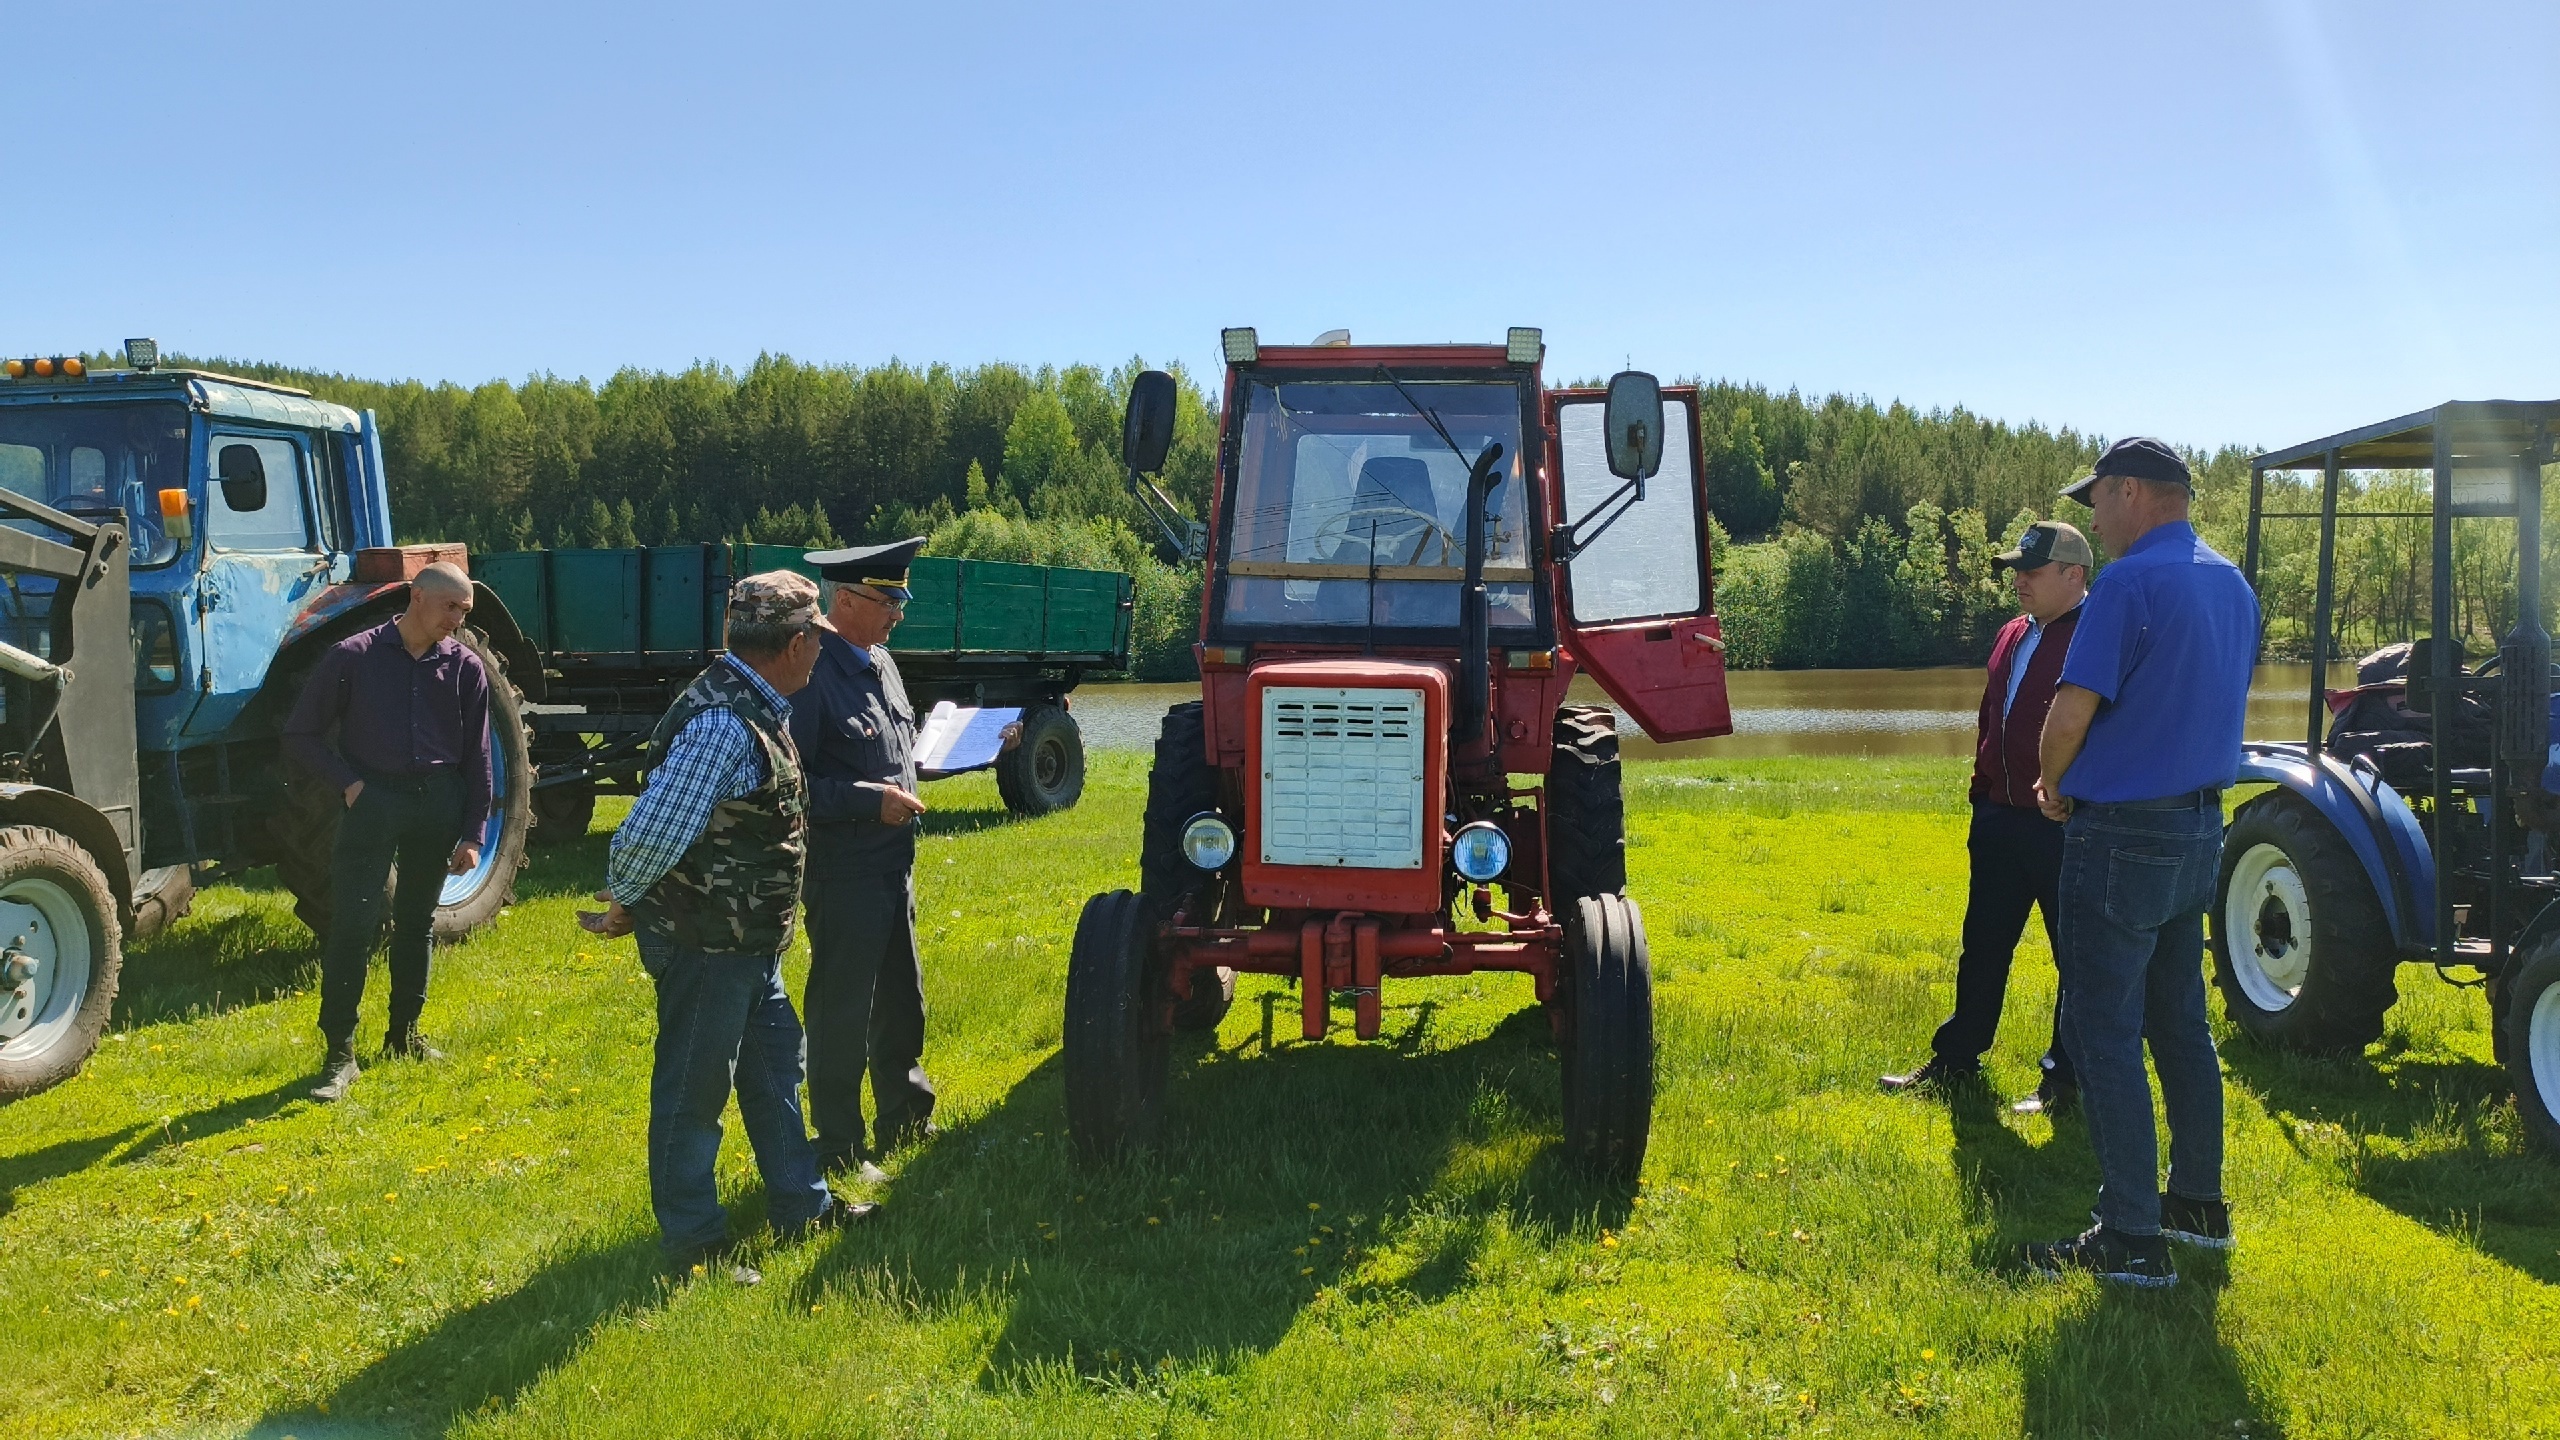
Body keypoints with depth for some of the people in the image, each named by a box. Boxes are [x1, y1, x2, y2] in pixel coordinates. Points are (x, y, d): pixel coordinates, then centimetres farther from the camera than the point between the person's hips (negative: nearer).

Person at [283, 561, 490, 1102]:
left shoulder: (465, 667, 3)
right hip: (373, 798, -3)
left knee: (417, 921, 13)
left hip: (439, 801, 3)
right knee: (352, 924, -9)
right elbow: (300, 736, 1)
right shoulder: (354, 657, -5)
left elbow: (477, 758, 7)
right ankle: (339, 1053, -4)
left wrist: (473, 834, 4)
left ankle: (404, 1033, 27)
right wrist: (347, 783, -11)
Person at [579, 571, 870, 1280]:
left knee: (775, 1065, 21)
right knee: (693, 1091, 5)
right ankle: (694, 1245, 18)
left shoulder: (755, 708, 6)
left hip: (749, 942, 10)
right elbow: (652, 828, -27)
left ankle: (801, 1203, 36)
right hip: (705, 946, -10)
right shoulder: (722, 724, -26)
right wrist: (623, 904, -11)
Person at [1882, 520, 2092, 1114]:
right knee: (1983, 947, 16)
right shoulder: (2013, 636, 13)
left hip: (2063, 826, -8)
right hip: (2000, 820, 8)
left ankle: (2066, 1079, 17)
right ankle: (1956, 1061, 27)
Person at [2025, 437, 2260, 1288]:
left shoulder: (2129, 584, -17)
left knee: (2103, 1033, -2)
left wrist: (2054, 786, -2)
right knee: (2180, 1022, 18)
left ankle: (2132, 1240, 1)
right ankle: (2199, 1204, 28)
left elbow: (2072, 712, -22)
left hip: (2123, 834, -9)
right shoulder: (2232, 585, 10)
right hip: (2201, 826, 9)